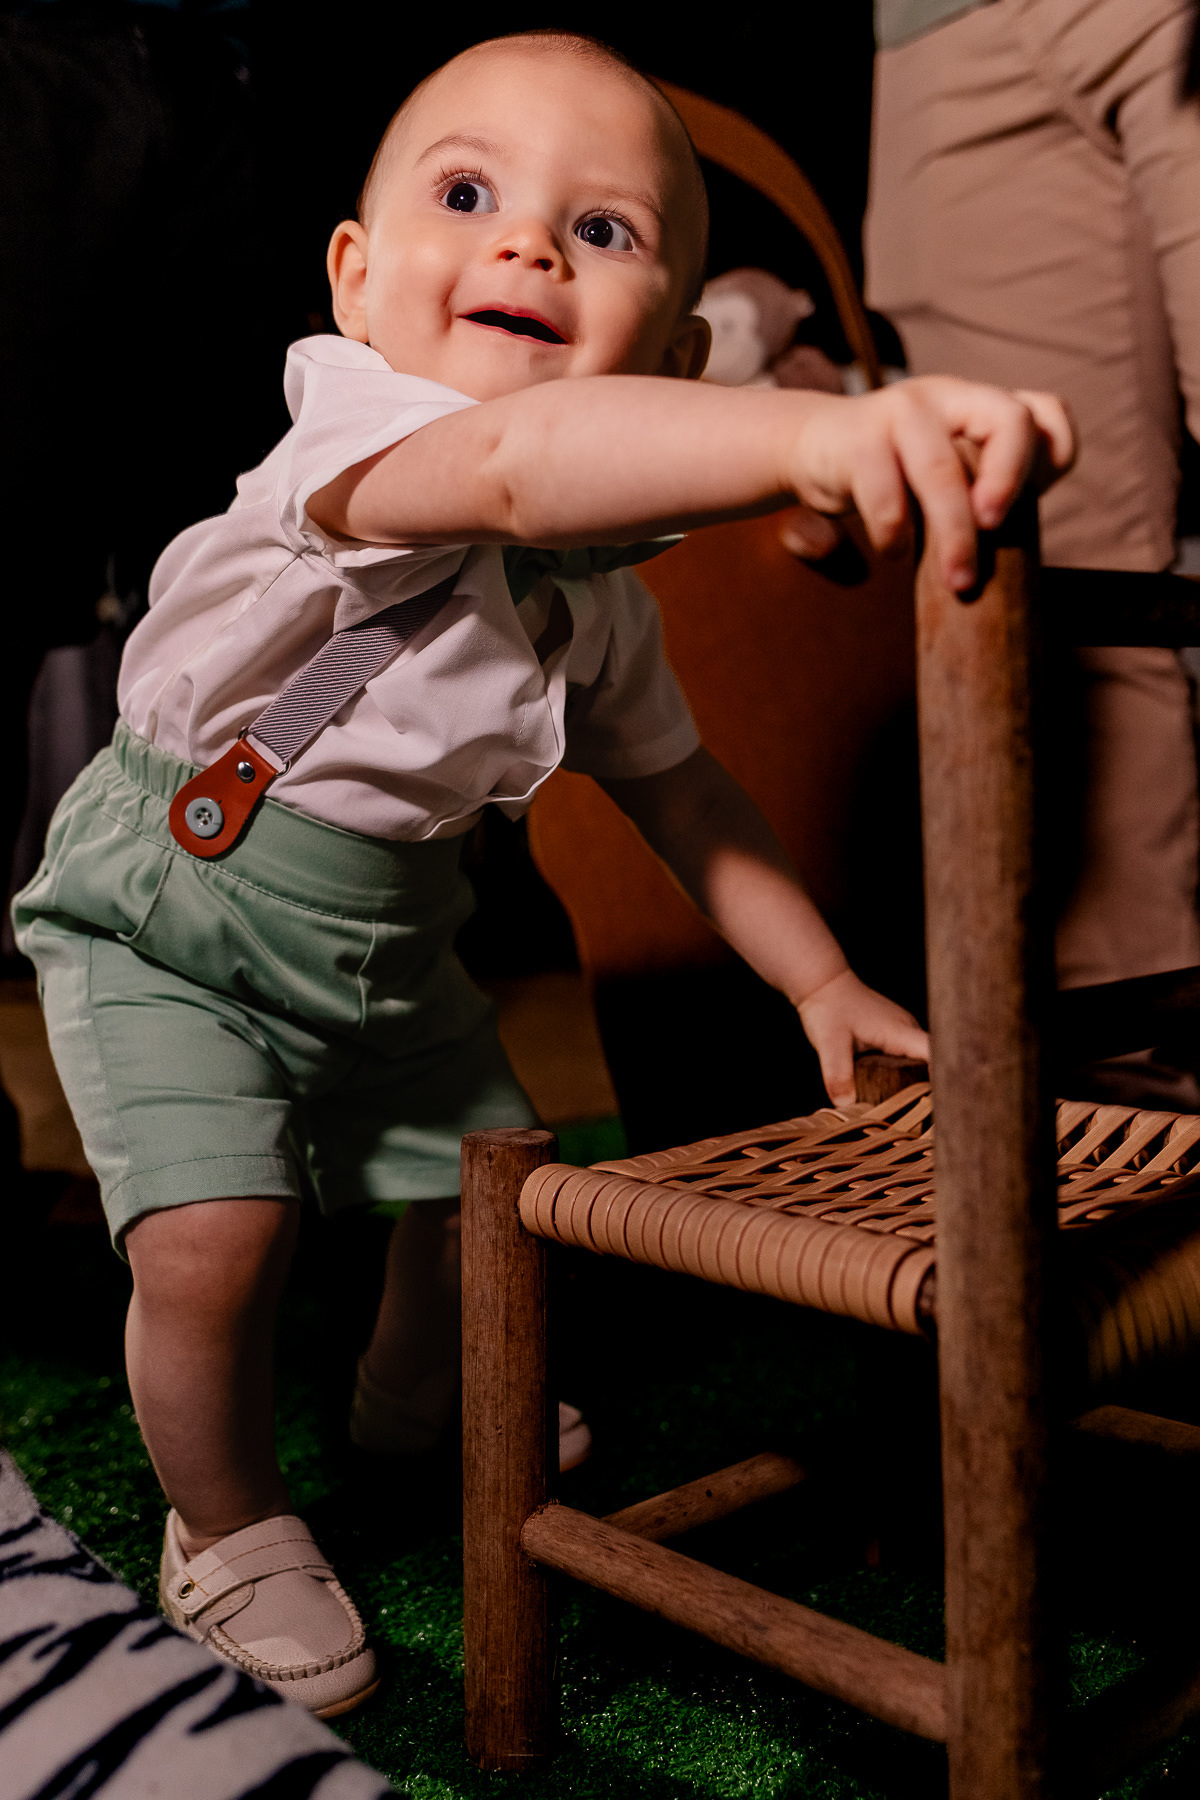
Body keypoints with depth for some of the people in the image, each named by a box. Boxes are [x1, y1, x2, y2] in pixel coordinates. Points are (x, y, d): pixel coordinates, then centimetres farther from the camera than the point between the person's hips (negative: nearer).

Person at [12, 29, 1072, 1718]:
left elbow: (679, 787, 7)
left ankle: (415, 1393, 47)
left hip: (392, 946, 6)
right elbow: (512, 468, -52)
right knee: (214, 1243, -18)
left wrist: (819, 979, 4)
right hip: (168, 921, -6)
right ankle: (226, 1520, 15)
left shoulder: (601, 588, -5)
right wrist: (815, 431, -66)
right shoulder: (348, 430, -27)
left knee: (494, 1184, 13)